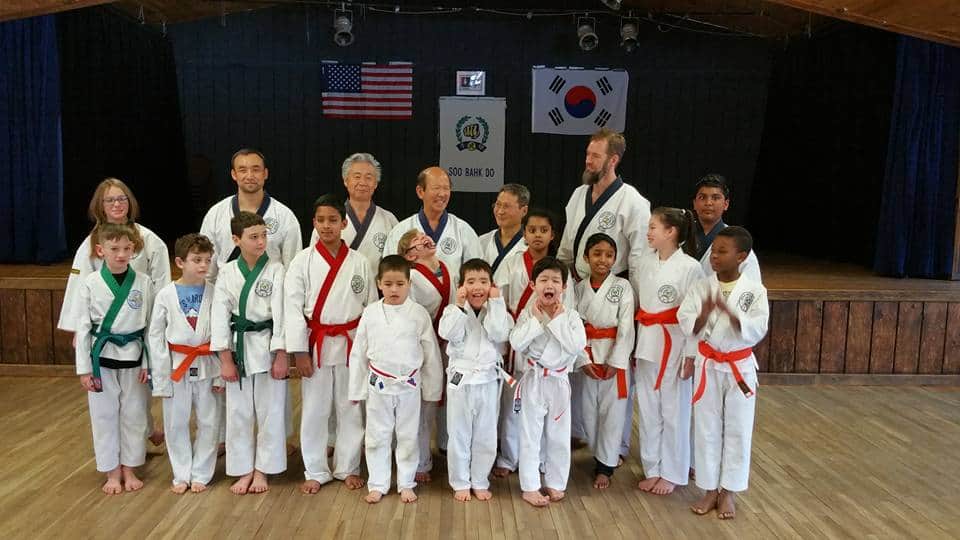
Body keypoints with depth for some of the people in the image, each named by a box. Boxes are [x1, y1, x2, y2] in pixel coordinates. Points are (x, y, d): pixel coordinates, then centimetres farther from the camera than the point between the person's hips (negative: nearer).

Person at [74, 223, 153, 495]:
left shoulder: (144, 282, -5)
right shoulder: (90, 284, -7)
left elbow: (151, 325, 0)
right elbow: (83, 327, -3)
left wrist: (147, 363, -2)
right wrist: (84, 368, -4)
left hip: (133, 357, 1)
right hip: (102, 358, -1)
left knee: (133, 415, 11)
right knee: (104, 415, 9)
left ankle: (129, 469, 29)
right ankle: (112, 472, 25)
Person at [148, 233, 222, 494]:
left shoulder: (213, 293, -5)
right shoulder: (166, 295, -6)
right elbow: (155, 336, -1)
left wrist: (220, 373, -4)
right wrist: (161, 377, -4)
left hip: (206, 365, 0)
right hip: (176, 366, 0)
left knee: (209, 422, 7)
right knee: (176, 424, 9)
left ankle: (200, 474, 24)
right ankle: (181, 475, 26)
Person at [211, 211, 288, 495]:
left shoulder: (275, 270, -7)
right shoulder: (227, 273, 0)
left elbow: (281, 314, -9)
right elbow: (220, 315, -1)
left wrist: (281, 356, -12)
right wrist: (225, 359, -4)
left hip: (268, 345, -2)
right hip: (238, 346, 2)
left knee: (270, 411, 6)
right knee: (238, 411, 10)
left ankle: (262, 470, 23)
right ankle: (244, 471, 26)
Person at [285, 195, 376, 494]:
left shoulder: (359, 262, -1)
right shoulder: (302, 261, -4)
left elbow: (372, 307, 4)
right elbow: (293, 308, -6)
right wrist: (299, 352, -10)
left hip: (351, 344, 1)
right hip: (316, 344, -1)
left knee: (350, 408, 11)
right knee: (315, 410, 8)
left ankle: (348, 468, 27)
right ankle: (315, 472, 24)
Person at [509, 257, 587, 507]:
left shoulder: (571, 316, -5)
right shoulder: (527, 314, -5)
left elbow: (577, 345, -20)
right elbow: (516, 343, -17)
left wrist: (557, 320, -19)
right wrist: (536, 319, -18)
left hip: (559, 382, 1)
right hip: (534, 381, -1)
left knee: (559, 436, 12)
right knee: (530, 435, 5)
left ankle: (555, 483, 28)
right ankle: (530, 487, 16)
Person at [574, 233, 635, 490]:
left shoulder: (623, 287, -5)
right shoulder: (579, 288, 3)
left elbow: (626, 327, -8)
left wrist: (615, 362, -12)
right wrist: (583, 359, -8)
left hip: (615, 356, -3)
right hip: (587, 357, 3)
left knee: (612, 411, 2)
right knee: (589, 410, 10)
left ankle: (605, 466, 15)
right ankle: (603, 456, 30)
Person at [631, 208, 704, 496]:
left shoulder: (690, 268, -13)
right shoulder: (644, 264, 4)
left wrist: (691, 356, -12)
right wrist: (631, 345, 10)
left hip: (674, 346, -5)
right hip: (646, 344, 6)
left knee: (674, 411, 6)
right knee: (648, 410, 13)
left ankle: (671, 474, 23)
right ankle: (652, 469, 28)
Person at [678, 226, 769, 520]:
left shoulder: (755, 291, -9)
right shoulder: (701, 287, -6)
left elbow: (757, 331, -16)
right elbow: (687, 326, -11)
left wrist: (729, 311, -31)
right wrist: (704, 314, -32)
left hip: (740, 367, -1)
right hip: (708, 365, 1)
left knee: (737, 430, 8)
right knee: (707, 428, 9)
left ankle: (728, 492, 23)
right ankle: (710, 489, 24)